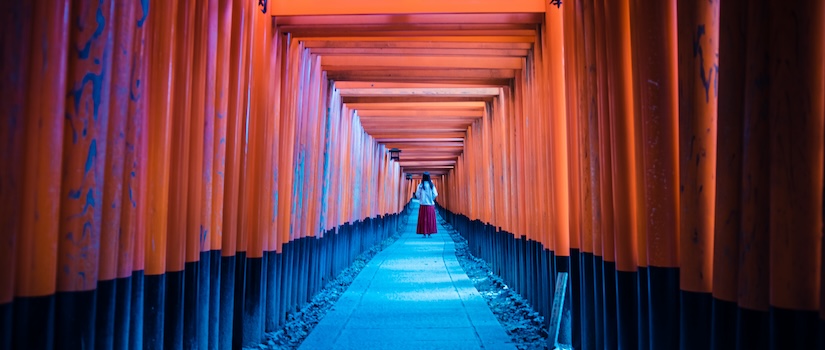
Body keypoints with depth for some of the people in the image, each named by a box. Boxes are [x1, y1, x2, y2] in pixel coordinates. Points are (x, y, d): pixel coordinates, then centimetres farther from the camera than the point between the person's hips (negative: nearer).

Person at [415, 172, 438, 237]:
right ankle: (429, 232, 9)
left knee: (423, 219, 4)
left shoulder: (420, 185, -5)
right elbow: (435, 194, -5)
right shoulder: (431, 185, -3)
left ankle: (425, 233, 3)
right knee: (430, 218, 8)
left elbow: (417, 194, -6)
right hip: (430, 204, 1)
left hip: (423, 204, -1)